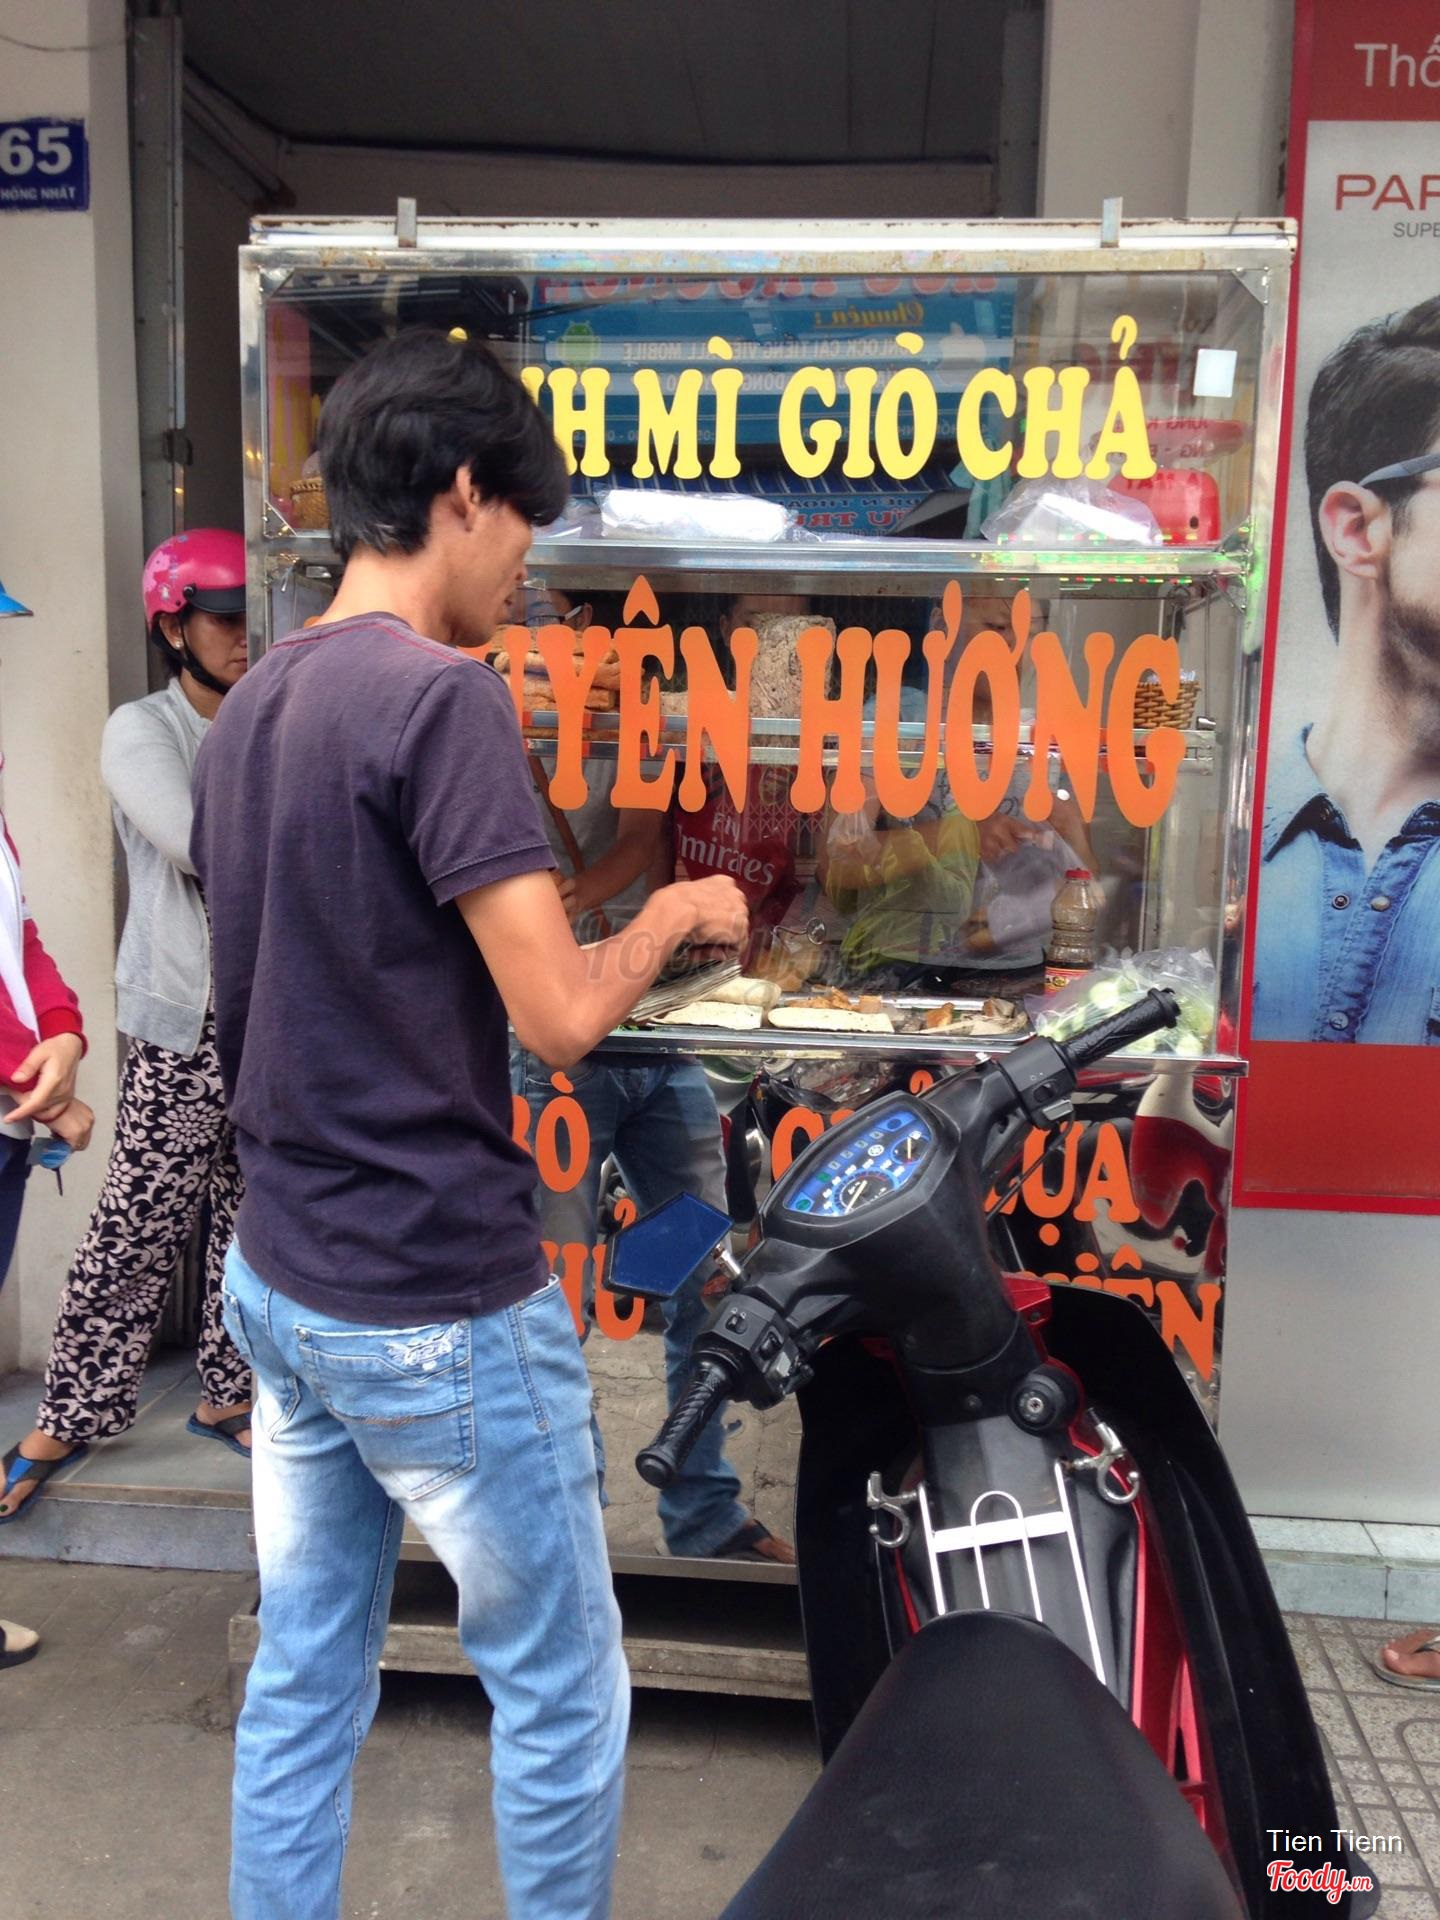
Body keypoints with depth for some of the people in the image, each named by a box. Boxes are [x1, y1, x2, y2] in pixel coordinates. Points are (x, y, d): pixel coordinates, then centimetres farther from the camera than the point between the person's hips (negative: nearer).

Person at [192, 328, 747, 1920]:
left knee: (303, 1676, 20)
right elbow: (560, 1019, -21)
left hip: (277, 1276, 8)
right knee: (561, 1691, 12)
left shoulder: (246, 709, 8)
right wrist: (674, 916, -3)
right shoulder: (439, 694, -18)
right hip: (437, 1305, -8)